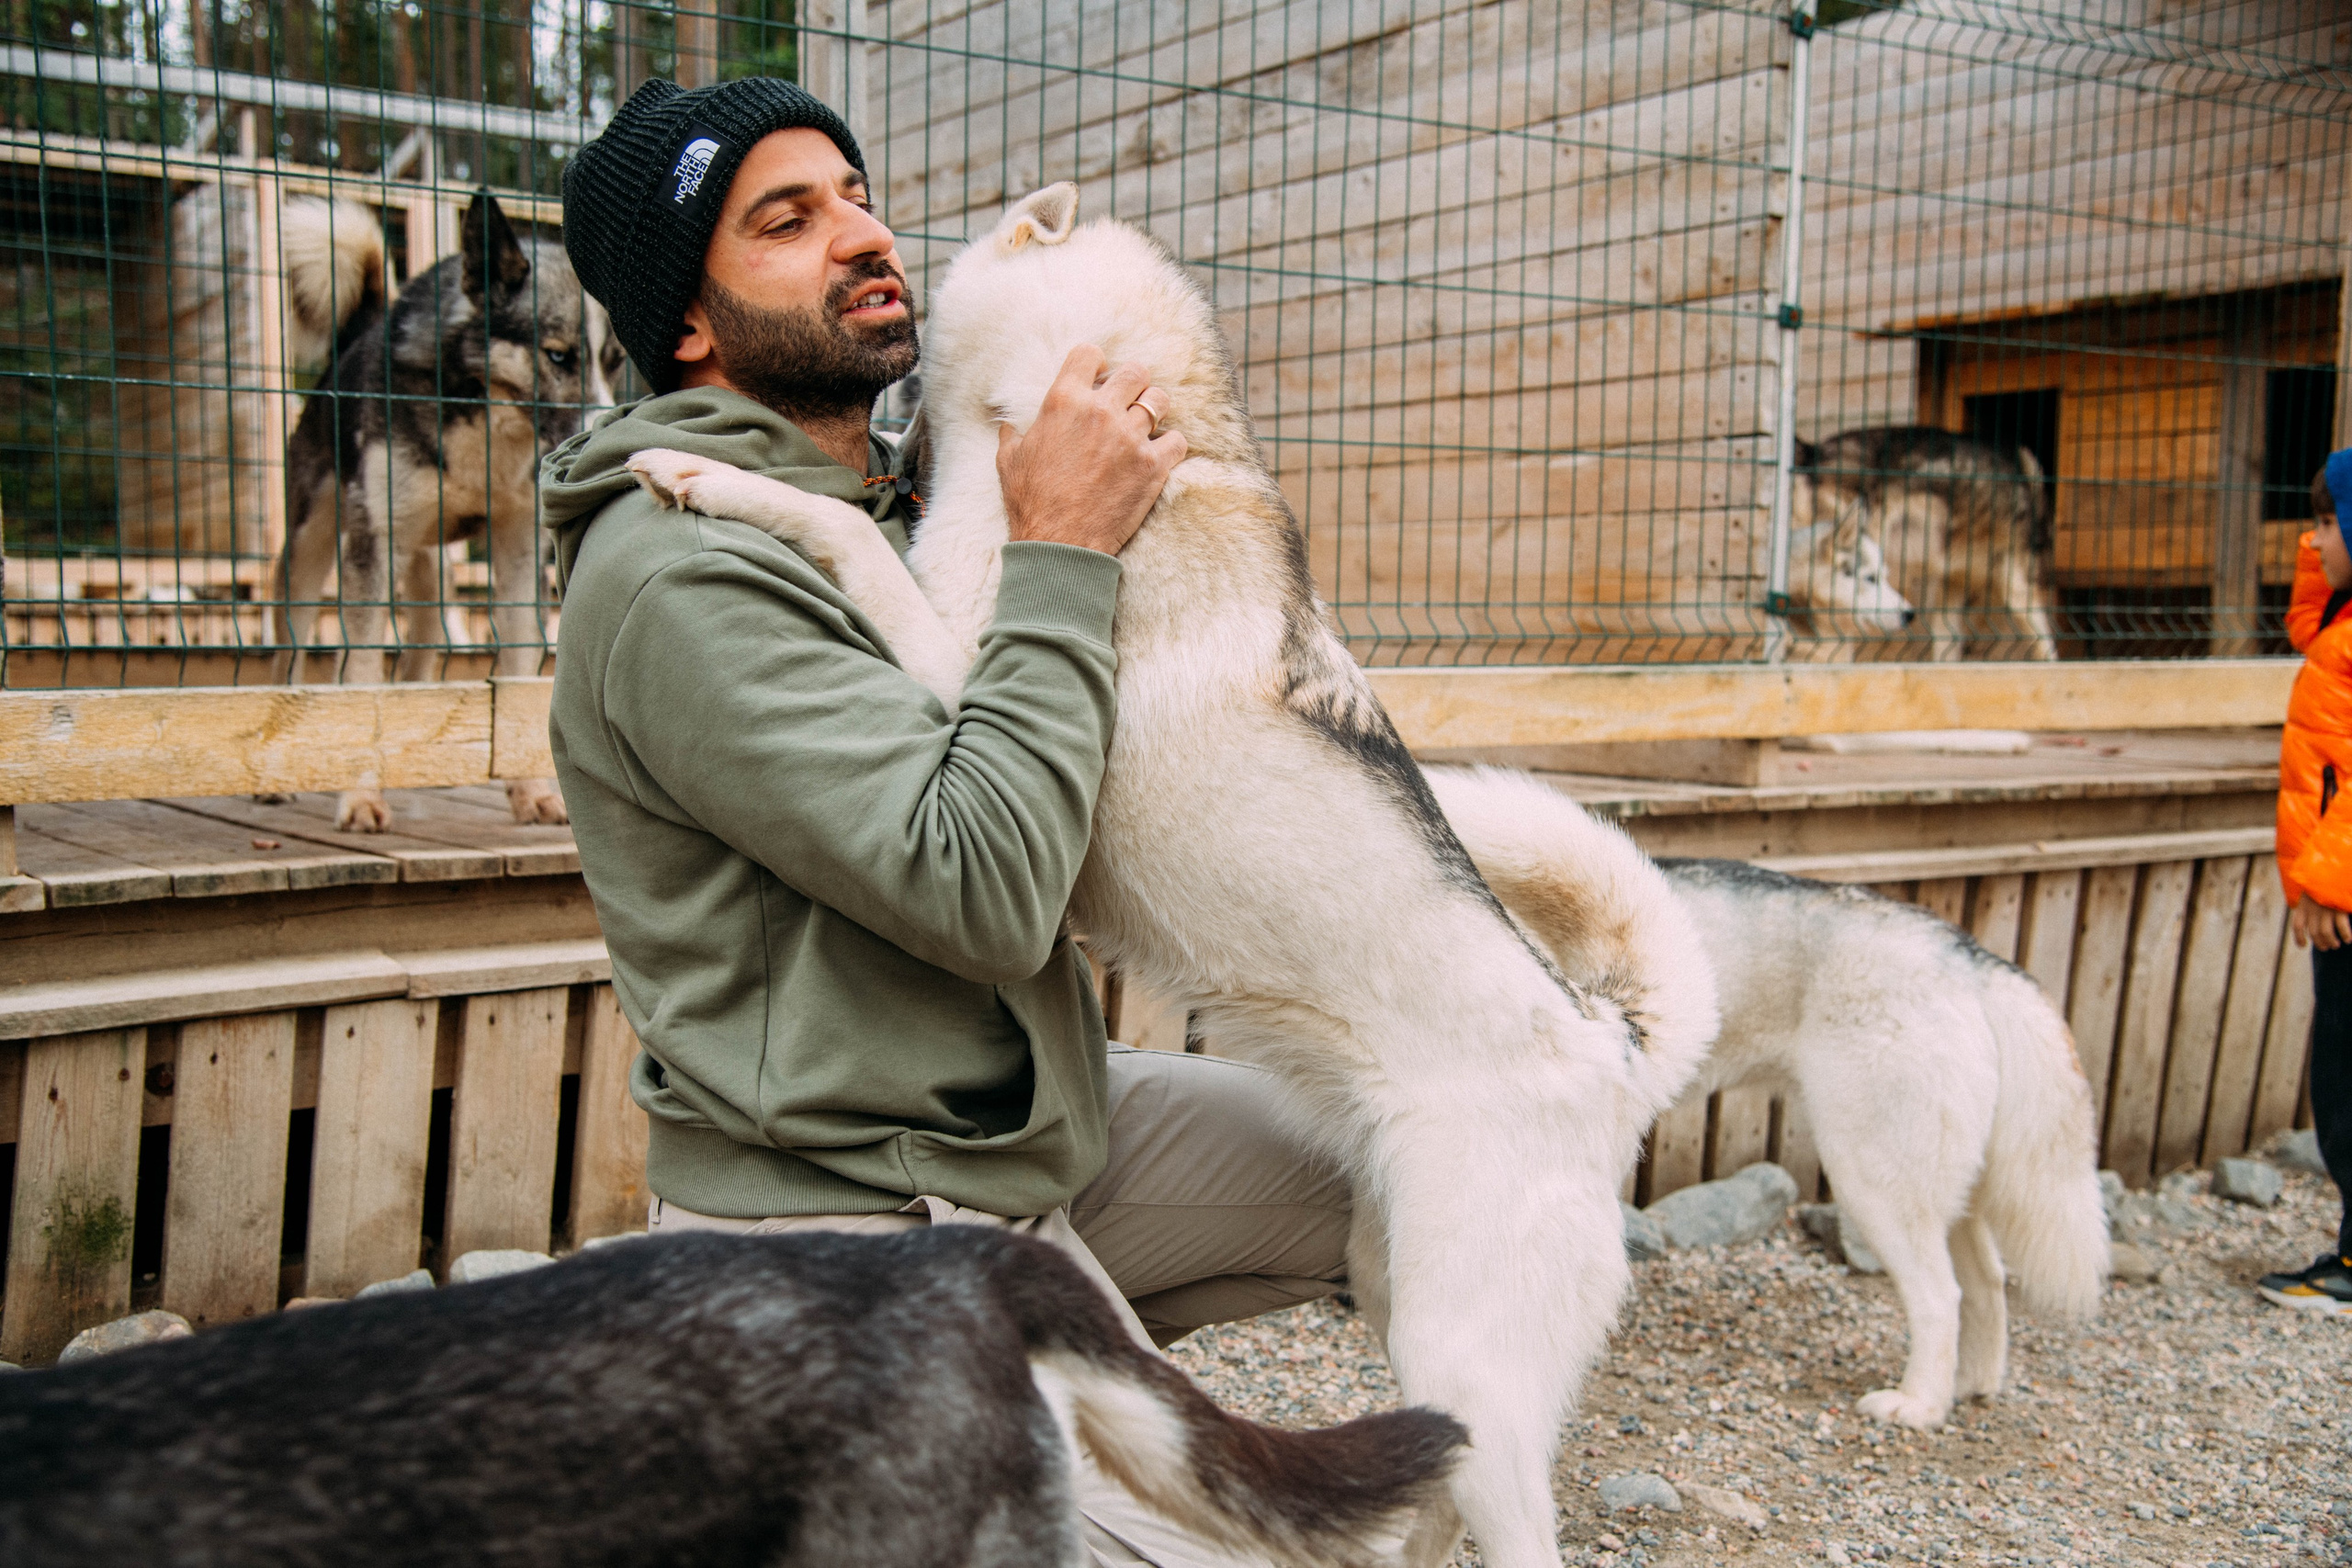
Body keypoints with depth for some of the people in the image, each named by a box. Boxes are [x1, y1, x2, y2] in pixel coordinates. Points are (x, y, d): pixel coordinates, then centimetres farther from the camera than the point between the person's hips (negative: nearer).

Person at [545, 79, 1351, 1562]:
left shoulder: (883, 506, 11)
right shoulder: (678, 575, -21)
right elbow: (984, 892, -27)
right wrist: (1064, 553, -20)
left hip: (1039, 1120, 9)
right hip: (857, 1230, -9)